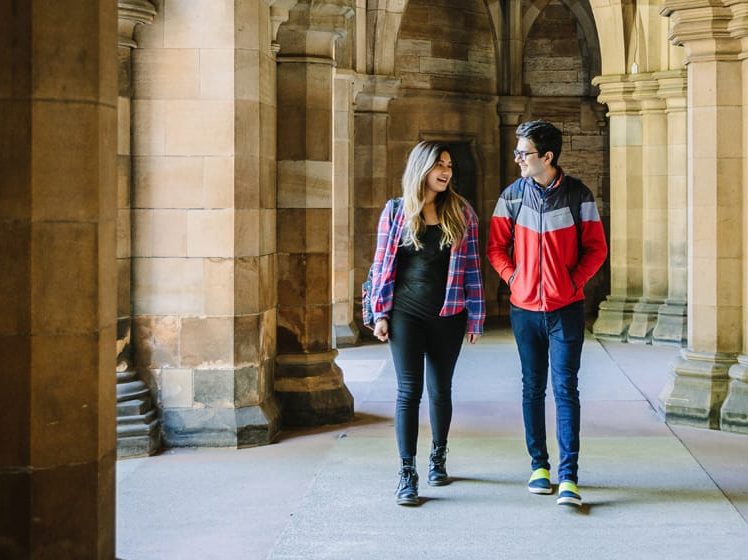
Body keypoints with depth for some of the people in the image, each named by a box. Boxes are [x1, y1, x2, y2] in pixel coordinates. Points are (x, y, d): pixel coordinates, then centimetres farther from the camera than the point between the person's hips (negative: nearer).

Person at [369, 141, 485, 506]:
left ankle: (438, 458, 30)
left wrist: (475, 317, 2)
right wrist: (381, 313, -1)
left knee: (440, 390, 10)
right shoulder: (396, 211, 2)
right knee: (409, 391, -6)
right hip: (406, 314, -1)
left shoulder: (461, 212, 3)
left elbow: (471, 267, 3)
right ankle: (407, 473, -3)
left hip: (448, 315, 1)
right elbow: (383, 264, 4)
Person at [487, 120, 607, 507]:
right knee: (533, 388, 10)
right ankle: (539, 465, 21)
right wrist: (512, 277, -4)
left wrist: (575, 281, -8)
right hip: (524, 308, 3)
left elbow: (596, 248, 2)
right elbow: (496, 246, 8)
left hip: (566, 308, -2)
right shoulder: (512, 195, 2)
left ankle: (568, 476, -6)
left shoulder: (578, 195, -4)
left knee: (565, 388, -6)